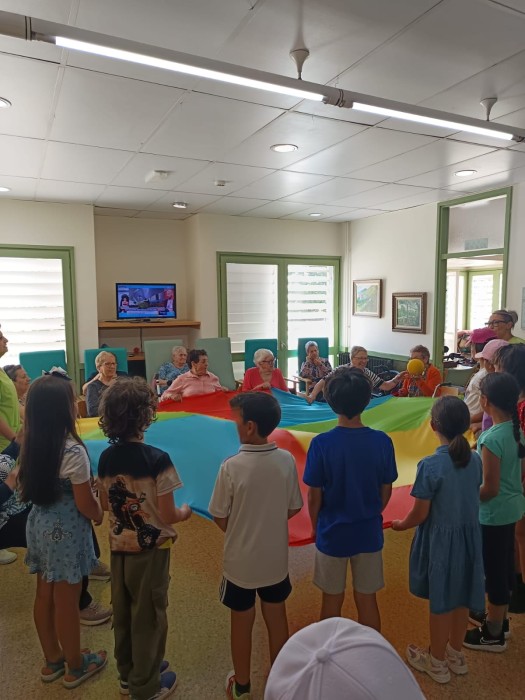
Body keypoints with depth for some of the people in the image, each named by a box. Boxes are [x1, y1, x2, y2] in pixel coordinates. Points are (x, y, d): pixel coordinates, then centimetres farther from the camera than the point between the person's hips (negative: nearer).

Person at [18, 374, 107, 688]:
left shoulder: (31, 444, -4)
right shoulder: (73, 451, -26)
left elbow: (31, 485, 8)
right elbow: (85, 503, -18)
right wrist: (100, 515, 1)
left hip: (40, 523, 7)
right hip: (66, 530, -7)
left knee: (45, 596, 21)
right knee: (66, 601, 11)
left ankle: (52, 660, 41)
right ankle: (75, 666, 32)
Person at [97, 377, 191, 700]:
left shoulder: (106, 458, -5)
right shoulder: (157, 459, -24)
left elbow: (105, 504, 7)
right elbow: (168, 516, -20)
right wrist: (185, 512, 1)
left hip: (119, 546, 6)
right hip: (150, 549, -6)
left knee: (123, 613, 22)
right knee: (148, 616, 13)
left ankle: (128, 673, 43)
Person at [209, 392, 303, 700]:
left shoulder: (232, 466, -25)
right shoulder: (287, 460, -15)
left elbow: (220, 517, -13)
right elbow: (294, 508, -2)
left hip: (241, 561, -2)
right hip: (276, 559, 3)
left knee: (242, 624, 19)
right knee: (277, 619, 23)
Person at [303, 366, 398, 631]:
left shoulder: (321, 443, -20)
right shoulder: (382, 441, -13)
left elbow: (314, 496, -11)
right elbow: (386, 492, -2)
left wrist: (315, 526, 7)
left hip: (332, 533, -2)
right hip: (369, 533, 2)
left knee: (332, 600, 18)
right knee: (367, 600, 20)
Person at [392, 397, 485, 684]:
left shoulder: (430, 465, -25)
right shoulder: (475, 460, -7)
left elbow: (420, 514, -18)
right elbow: (473, 497, 6)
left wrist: (401, 524, 1)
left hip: (441, 539, -5)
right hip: (469, 535, 5)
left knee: (441, 601, 13)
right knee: (461, 597, 22)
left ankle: (437, 662, 33)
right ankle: (455, 654, 42)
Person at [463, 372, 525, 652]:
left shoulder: (492, 439, -27)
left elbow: (490, 489, -22)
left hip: (494, 513, -8)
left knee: (494, 571, 8)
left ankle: (493, 635, 25)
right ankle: (499, 619, 40)